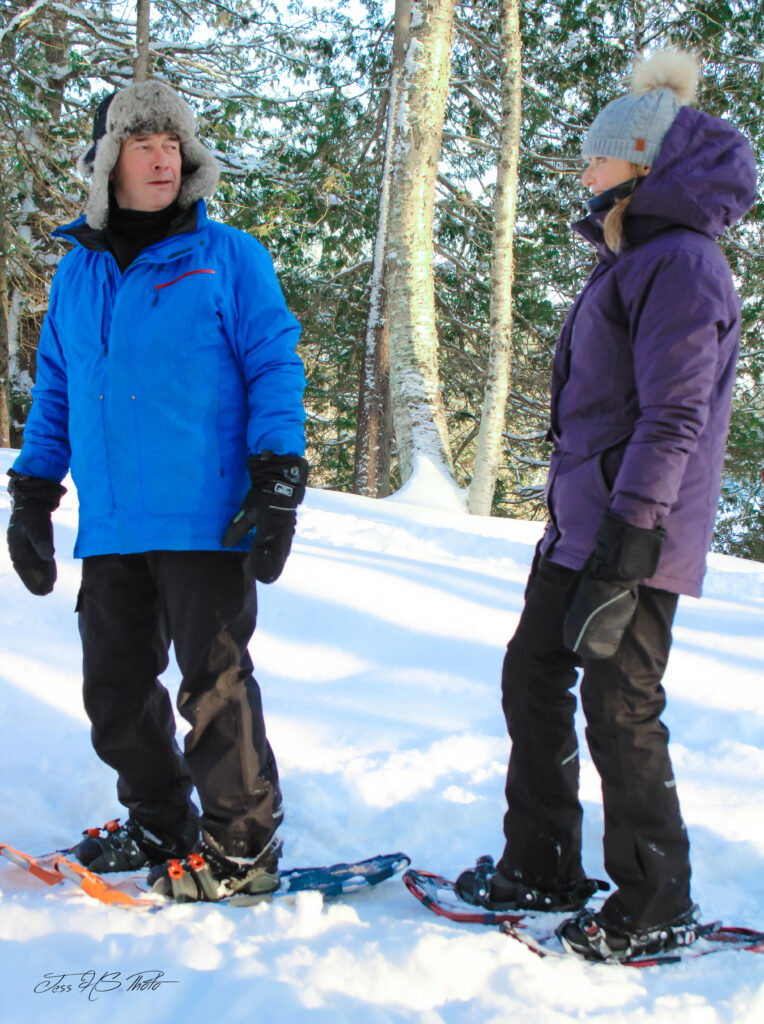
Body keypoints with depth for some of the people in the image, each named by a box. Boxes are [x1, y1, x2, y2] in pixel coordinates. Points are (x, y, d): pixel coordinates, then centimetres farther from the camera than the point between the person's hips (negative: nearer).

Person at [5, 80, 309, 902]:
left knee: (213, 682, -2)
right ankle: (158, 826, 30)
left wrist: (277, 486, -11)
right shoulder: (77, 272, 14)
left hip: (205, 519, -5)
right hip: (110, 526, 5)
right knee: (115, 689, 11)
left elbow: (275, 369, -2)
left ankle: (242, 844, 11)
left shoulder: (225, 257, 1)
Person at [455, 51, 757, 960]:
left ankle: (656, 910, 12)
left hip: (637, 535, -10)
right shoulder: (628, 261, 18)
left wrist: (626, 543, -25)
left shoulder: (680, 263, -14)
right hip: (579, 521, 10)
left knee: (619, 711, -3)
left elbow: (672, 418, -22)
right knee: (532, 678, 13)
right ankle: (542, 869, 26)